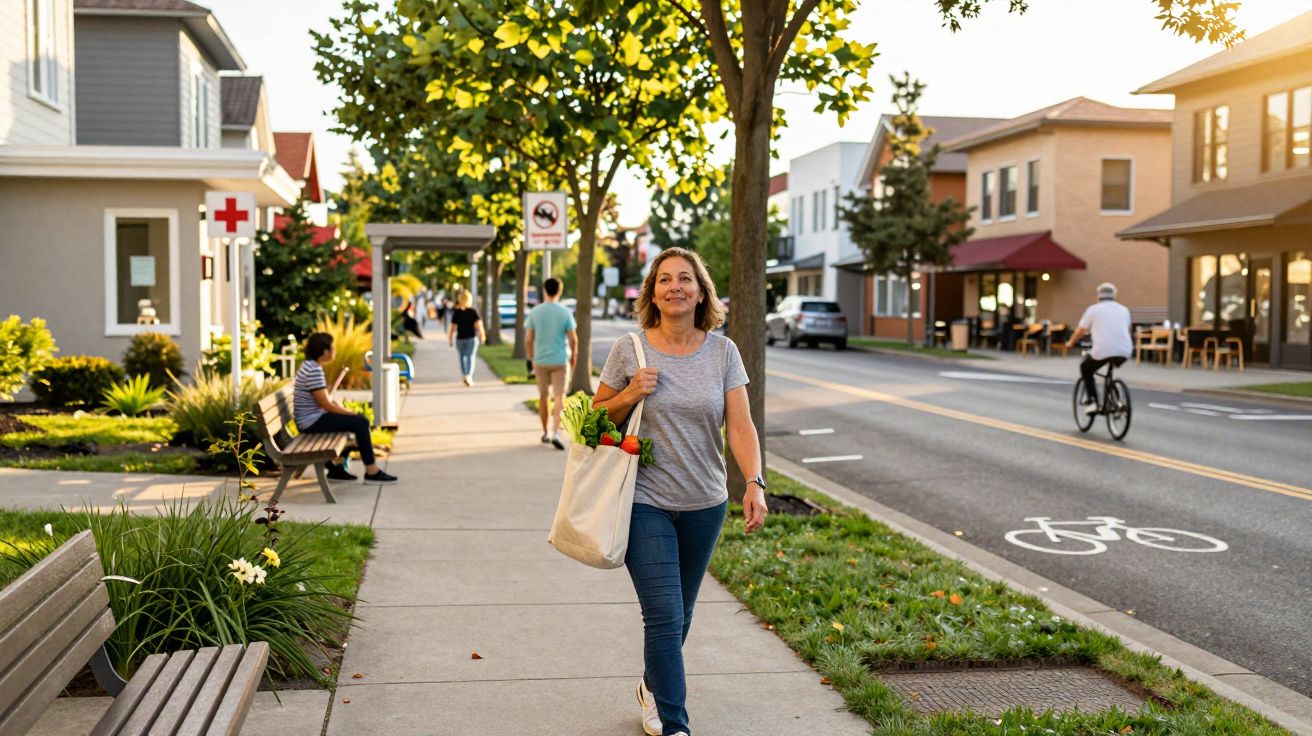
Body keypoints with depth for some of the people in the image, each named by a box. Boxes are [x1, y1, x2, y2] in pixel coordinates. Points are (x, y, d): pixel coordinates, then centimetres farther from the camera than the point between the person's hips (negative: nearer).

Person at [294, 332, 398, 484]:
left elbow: (326, 398, 14)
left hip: (312, 417, 10)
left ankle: (336, 468, 18)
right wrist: (351, 413, -10)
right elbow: (325, 404, -21)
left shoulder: (311, 366, 11)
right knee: (361, 423, -11)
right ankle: (372, 472, -3)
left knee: (359, 420, 16)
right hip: (312, 421, -10)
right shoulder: (314, 370, -21)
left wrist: (345, 410, 3)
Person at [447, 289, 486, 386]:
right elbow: (478, 324, -7)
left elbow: (453, 327, -3)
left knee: (462, 357, 17)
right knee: (470, 357, -2)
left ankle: (465, 375, 18)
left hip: (460, 338, 1)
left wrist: (450, 338, 6)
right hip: (472, 338, -1)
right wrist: (482, 335, 4)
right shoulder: (473, 311, -6)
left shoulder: (456, 312, -3)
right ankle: (469, 376, -20)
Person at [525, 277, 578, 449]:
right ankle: (555, 433, -18)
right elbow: (573, 339, -8)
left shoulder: (534, 312, -3)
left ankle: (545, 433, 22)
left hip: (540, 361, 2)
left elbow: (528, 339, -3)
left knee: (543, 396, 15)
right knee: (559, 397, -2)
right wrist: (574, 356, 9)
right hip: (560, 361, -2)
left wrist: (531, 358, 11)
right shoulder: (565, 312, -7)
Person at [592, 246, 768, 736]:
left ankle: (654, 688, 43)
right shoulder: (629, 350, -6)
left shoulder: (722, 352, -2)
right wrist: (631, 395, -16)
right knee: (664, 616, -9)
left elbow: (740, 425, -8)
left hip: (704, 506, 3)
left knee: (679, 613, 18)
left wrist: (754, 483, -22)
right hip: (645, 503, -3)